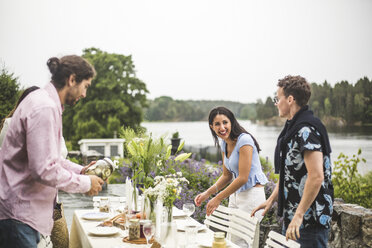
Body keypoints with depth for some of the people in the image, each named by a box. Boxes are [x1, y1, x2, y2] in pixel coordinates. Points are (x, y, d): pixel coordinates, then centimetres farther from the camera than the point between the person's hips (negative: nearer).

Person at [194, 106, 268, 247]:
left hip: (252, 195, -9)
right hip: (235, 195, 9)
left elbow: (243, 178, -21)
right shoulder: (224, 144, 8)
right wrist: (207, 193, 2)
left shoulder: (244, 140, -18)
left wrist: (218, 198, -16)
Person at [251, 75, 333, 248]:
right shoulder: (293, 127, 15)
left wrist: (299, 214, -24)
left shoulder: (307, 129, -18)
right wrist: (271, 199, 17)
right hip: (292, 216, 10)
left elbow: (316, 177, -25)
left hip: (310, 219, -10)